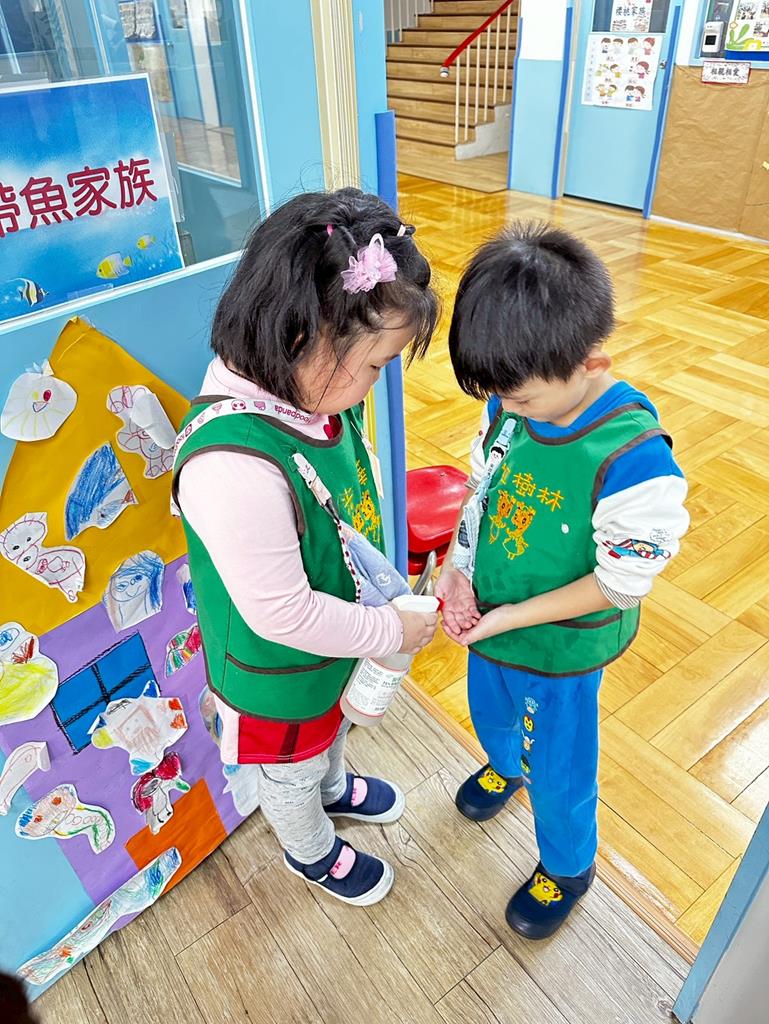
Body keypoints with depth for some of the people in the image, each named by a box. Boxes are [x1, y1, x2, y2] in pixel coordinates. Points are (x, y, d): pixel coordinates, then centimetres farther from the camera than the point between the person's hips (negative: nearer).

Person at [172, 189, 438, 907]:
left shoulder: (310, 392, -15)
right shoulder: (231, 464, -43)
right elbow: (282, 614, -33)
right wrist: (391, 632, -20)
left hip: (340, 633, 8)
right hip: (277, 674, -7)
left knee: (332, 726, 37)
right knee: (291, 769, 26)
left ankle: (334, 788, 70)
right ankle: (310, 851, 58)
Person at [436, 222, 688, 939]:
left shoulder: (633, 460, -34)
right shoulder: (514, 400, -16)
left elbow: (619, 585, -24)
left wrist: (508, 618, -23)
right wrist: (457, 566, -14)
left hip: (561, 648, -6)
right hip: (488, 619, 6)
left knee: (557, 768, 19)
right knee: (489, 714, 33)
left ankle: (567, 866, 51)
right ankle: (505, 767, 69)